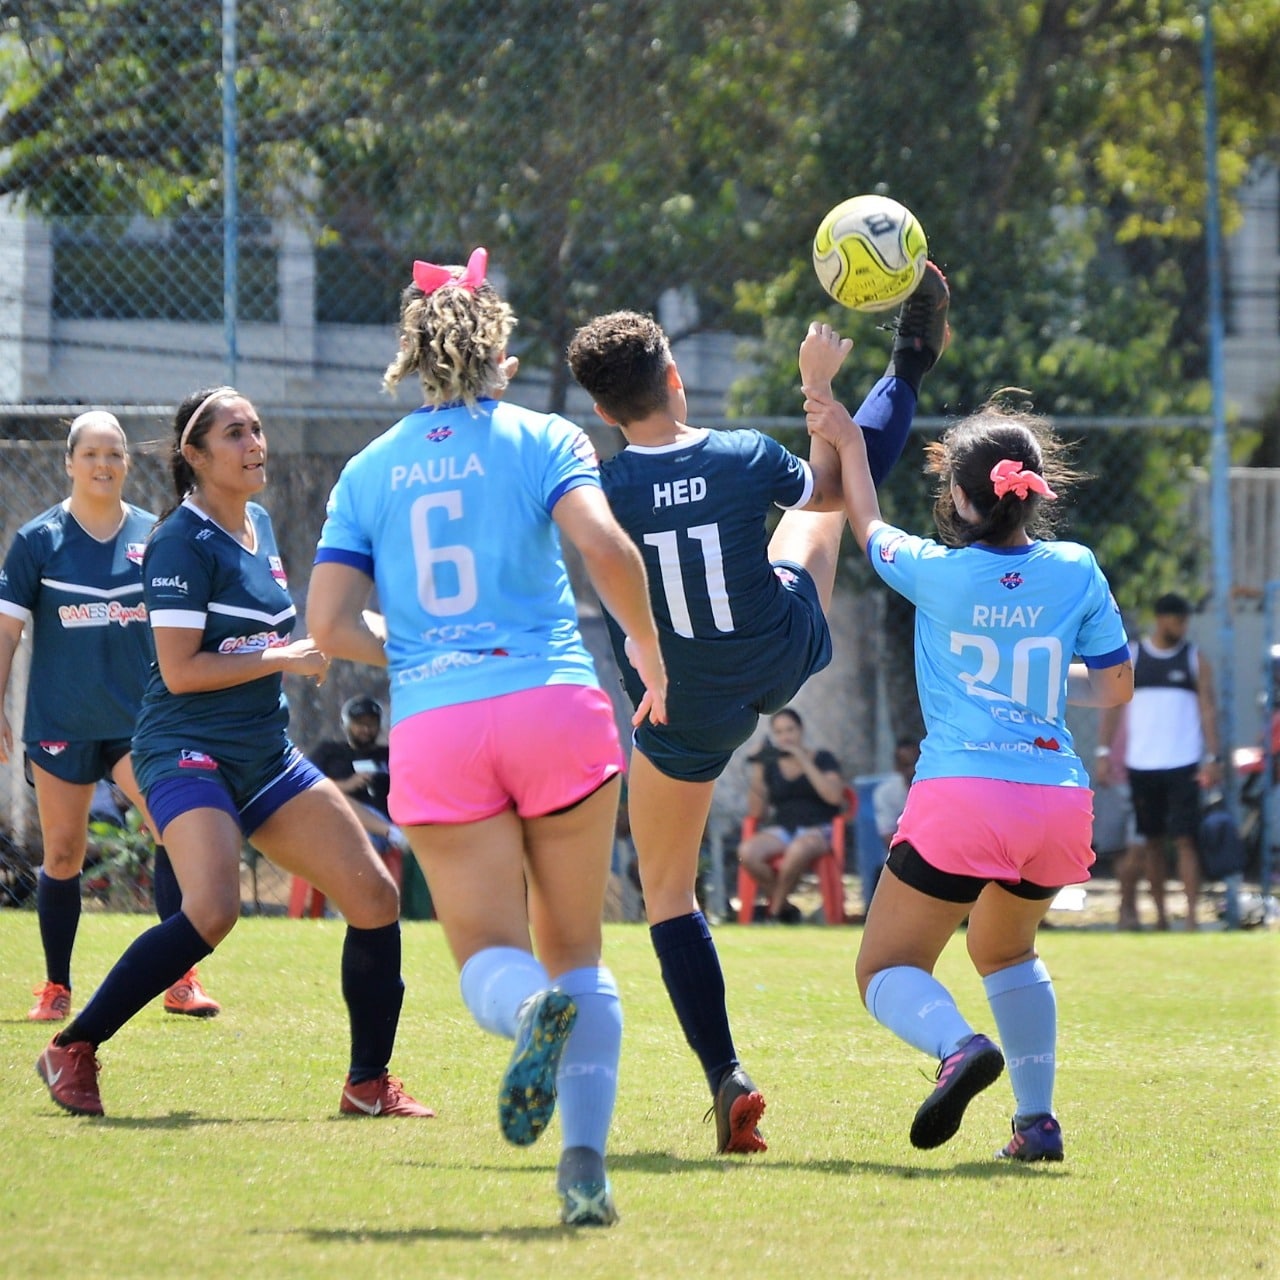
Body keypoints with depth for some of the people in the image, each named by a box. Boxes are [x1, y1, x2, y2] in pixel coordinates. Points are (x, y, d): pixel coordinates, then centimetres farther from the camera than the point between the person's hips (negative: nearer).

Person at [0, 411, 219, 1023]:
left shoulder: (153, 536, 3)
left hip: (141, 718, 1)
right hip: (60, 721, -1)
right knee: (62, 856, 4)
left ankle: (179, 979, -12)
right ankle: (55, 989, 18)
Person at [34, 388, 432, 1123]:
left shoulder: (260, 526, 12)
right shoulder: (184, 542, -13)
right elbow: (180, 670, -18)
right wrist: (283, 657, -15)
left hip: (265, 755, 9)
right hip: (187, 751, -9)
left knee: (375, 897, 0)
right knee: (214, 910, -29)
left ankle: (370, 1084, 11)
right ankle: (71, 1052, -16)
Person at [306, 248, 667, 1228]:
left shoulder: (369, 471, 14)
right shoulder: (540, 440, 6)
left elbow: (331, 624, 6)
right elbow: (604, 546, -11)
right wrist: (648, 650, 5)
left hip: (432, 730, 1)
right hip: (555, 705, -1)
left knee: (490, 957, 5)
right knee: (576, 951, 12)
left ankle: (531, 1009, -33)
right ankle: (585, 1162, -6)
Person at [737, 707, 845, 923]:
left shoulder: (823, 759, 8)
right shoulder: (770, 767, 16)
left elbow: (834, 796, -10)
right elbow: (757, 813, 9)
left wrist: (804, 762, -10)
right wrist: (757, 773, -2)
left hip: (818, 830, -3)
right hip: (782, 830, 3)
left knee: (799, 849, -42)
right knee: (747, 852, -32)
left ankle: (775, 909, -21)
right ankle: (785, 906, -14)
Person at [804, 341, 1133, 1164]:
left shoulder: (937, 572, -2)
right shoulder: (1075, 571, 3)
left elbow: (870, 529, 19)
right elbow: (1115, 686, 10)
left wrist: (846, 438, 33)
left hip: (962, 796, -4)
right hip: (1059, 801, 4)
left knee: (888, 971, 5)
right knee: (1005, 948, 30)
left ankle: (958, 1045, -28)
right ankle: (1038, 1118, 19)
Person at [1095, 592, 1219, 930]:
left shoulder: (1194, 659, 5)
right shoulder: (1130, 658, 6)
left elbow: (1207, 710, 3)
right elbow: (1112, 705, 6)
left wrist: (1212, 758, -6)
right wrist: (1104, 752, -2)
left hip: (1183, 764, -2)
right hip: (1142, 763, 2)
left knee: (1184, 840, -9)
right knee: (1151, 842, 6)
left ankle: (1192, 915, -12)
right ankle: (1160, 913, 13)